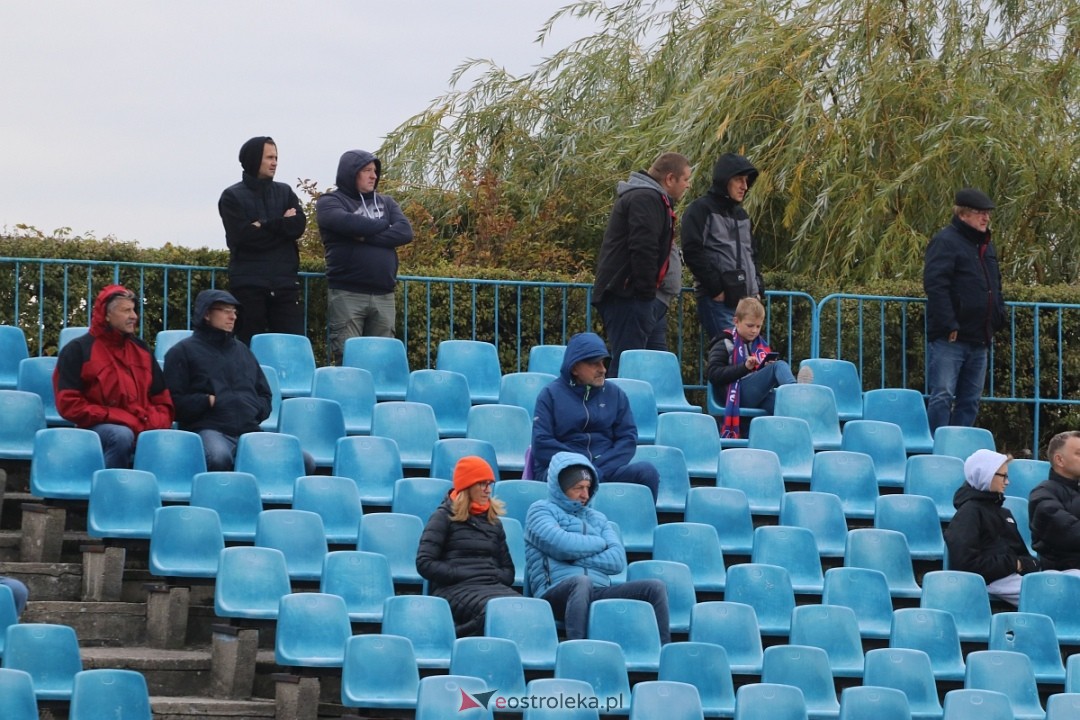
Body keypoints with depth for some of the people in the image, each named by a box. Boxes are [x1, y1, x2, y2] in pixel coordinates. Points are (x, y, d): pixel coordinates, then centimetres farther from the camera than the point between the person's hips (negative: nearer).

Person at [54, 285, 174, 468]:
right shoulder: (78, 350, 3)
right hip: (97, 429, -4)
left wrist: (157, 424, -2)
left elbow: (162, 398, 23)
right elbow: (69, 404, -5)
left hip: (145, 432, 4)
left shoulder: (141, 350, 20)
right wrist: (120, 419, -11)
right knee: (121, 436, -39)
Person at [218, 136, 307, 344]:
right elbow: (243, 235, -9)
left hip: (285, 283, 3)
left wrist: (263, 226, -7)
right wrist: (282, 223, -3)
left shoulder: (285, 192, 16)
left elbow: (298, 226, 0)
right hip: (248, 285, -3)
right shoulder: (232, 197, 5)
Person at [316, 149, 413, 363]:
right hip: (347, 294, -4)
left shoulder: (385, 203, 18)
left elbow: (405, 233, 2)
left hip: (383, 295, 4)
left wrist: (366, 237, -9)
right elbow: (348, 223, -17)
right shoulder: (330, 202, 4)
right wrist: (385, 226, -2)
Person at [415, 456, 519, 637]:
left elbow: (508, 571, 27)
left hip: (493, 587, 5)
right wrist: (462, 574, -6)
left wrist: (494, 575, 4)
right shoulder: (444, 517, 12)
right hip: (454, 588, -5)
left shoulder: (493, 521, 28)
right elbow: (424, 564, 1)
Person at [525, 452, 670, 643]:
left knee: (656, 588, -13)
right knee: (582, 582, -40)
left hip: (597, 595, 5)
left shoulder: (597, 518, 26)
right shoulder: (541, 510, 12)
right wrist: (599, 543, 7)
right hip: (556, 595, -5)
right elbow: (562, 545, -10)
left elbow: (617, 560, 9)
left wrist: (576, 557, -3)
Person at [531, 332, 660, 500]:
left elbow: (627, 438, 6)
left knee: (647, 472, -24)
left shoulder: (615, 394, 14)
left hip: (606, 471, 3)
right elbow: (542, 444, -4)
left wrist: (601, 470, -12)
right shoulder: (551, 394, 5)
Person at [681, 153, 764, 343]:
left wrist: (758, 289, 15)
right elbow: (693, 253, -11)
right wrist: (716, 289, -14)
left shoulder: (741, 214, 23)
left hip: (745, 299, 8)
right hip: (717, 300, -8)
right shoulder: (701, 209, -1)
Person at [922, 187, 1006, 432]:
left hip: (978, 339, 8)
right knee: (942, 396, -13)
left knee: (970, 401, 8)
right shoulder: (946, 241, -9)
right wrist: (948, 326, -23)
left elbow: (995, 286, 30)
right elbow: (935, 284, -19)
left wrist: (998, 318, 15)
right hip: (949, 339, -8)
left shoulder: (985, 246, 19)